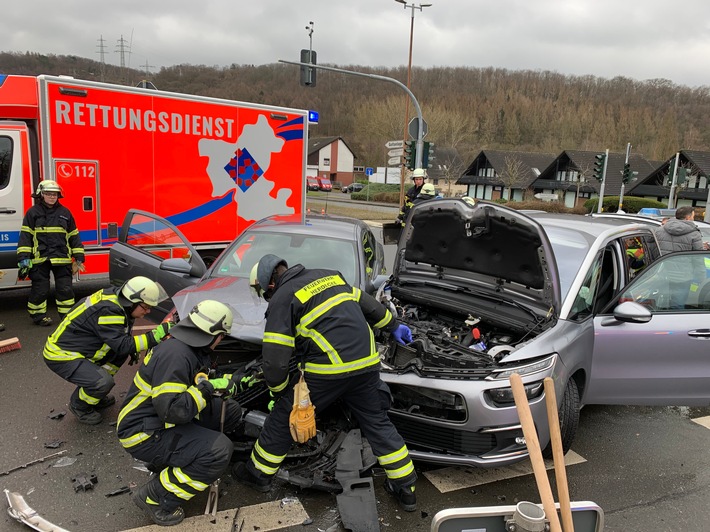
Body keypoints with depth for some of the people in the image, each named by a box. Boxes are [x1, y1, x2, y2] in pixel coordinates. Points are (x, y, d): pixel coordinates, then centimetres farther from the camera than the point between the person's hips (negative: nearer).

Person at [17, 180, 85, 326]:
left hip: (61, 258, 2)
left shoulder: (65, 212, 10)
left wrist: (78, 256, 7)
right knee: (39, 289, 5)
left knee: (65, 288, 3)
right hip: (39, 258, -2)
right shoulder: (33, 213, 2)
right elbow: (25, 236, -1)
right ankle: (38, 315, 19)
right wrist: (23, 258, -9)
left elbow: (73, 236, 12)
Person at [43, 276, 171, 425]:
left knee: (120, 354, 5)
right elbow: (122, 346, -30)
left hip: (77, 348, 9)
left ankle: (96, 390, 17)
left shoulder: (116, 297, -3)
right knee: (104, 382, -25)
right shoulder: (107, 311, -29)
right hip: (60, 356, -9)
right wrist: (156, 335, -34)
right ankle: (79, 405, 5)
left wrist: (130, 347, -1)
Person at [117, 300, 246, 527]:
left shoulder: (191, 349, 3)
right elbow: (172, 410, -32)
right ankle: (155, 497, -8)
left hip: (162, 421, 10)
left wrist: (228, 383, 19)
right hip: (143, 434, -10)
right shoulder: (176, 354, -27)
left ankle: (171, 460, 11)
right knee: (220, 450, -25)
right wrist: (208, 387, -24)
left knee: (231, 411, 6)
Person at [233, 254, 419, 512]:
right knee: (378, 423, 21)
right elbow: (367, 303, 27)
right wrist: (394, 326, 39)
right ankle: (406, 488, 28)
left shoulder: (281, 299, 0)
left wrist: (279, 390, 12)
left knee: (282, 418, 16)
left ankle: (259, 473, 33)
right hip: (367, 364, 6)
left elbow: (275, 358, -6)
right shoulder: (330, 276, 18)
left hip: (327, 372, -6)